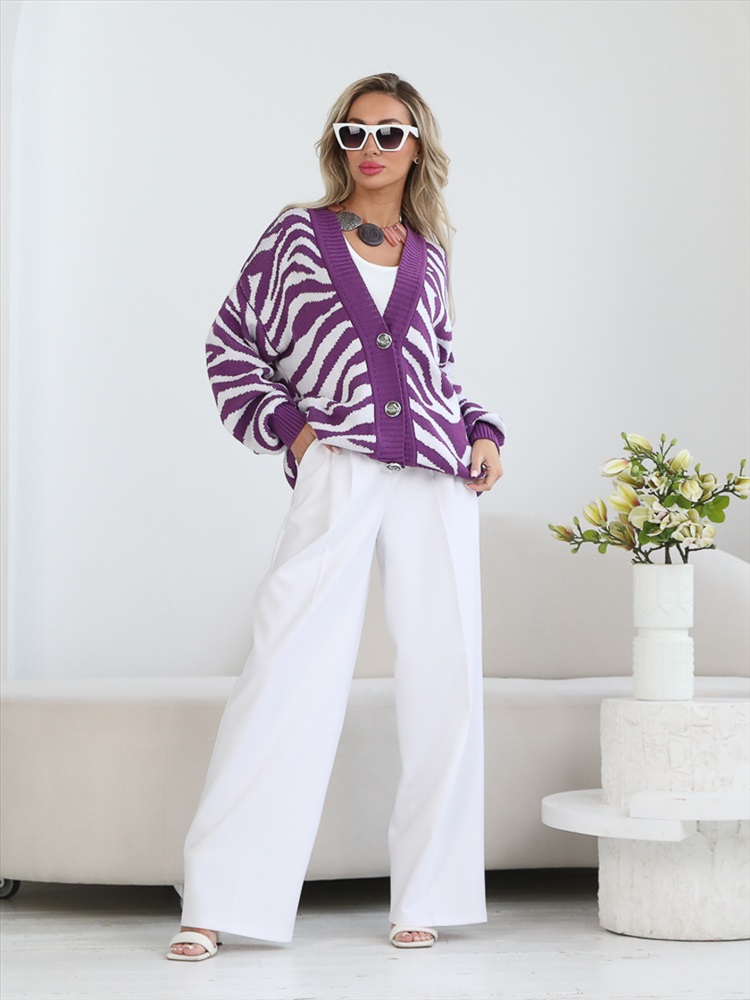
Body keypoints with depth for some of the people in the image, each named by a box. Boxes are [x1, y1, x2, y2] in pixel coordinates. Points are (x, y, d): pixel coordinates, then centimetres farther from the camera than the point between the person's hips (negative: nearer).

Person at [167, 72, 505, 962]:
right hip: (336, 474, -3)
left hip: (437, 478, 4)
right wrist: (285, 424, -1)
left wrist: (482, 431, 11)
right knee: (290, 673, -9)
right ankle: (215, 902, -5)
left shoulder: (429, 255, 17)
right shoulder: (297, 235, 9)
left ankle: (423, 896, 12)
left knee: (443, 678, 1)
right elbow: (231, 344, 10)